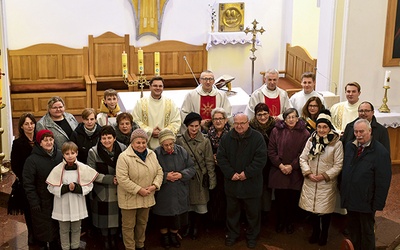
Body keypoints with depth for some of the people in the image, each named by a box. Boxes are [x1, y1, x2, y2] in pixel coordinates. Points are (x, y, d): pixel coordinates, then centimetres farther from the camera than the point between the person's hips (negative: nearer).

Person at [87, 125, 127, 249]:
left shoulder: (122, 149, -7)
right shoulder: (93, 152, -13)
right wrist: (111, 179, -19)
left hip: (118, 191, 1)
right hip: (102, 192, -1)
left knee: (116, 215, 12)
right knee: (104, 217, 11)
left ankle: (114, 237, 36)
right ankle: (105, 238, 36)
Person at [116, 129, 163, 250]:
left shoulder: (152, 154, 3)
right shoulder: (124, 157, -18)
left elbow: (159, 171, 7)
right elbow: (122, 179, -22)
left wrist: (155, 185, -11)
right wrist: (139, 190, -22)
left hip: (147, 198, 6)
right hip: (129, 198, -6)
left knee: (142, 223, 21)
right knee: (129, 225, 7)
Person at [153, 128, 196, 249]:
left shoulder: (182, 151, -3)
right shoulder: (156, 153, -14)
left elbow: (192, 168, 2)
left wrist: (182, 174, -15)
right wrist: (165, 176, -21)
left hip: (180, 193, 3)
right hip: (163, 194, -3)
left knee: (178, 216, 14)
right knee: (164, 216, 12)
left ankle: (174, 235, 37)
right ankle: (164, 236, 36)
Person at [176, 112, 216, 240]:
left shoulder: (205, 141, -5)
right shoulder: (180, 140, -4)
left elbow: (210, 162, -2)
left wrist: (212, 180, -3)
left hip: (200, 178, 0)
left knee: (200, 204, 4)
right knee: (188, 203, 9)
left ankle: (196, 227, 24)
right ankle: (190, 225, 29)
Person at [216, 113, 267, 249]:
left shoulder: (257, 137, -8)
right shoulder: (226, 138, 1)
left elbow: (261, 158, -12)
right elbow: (221, 157, -1)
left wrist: (247, 173, -17)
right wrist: (231, 173, -12)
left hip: (251, 183, -2)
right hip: (232, 182, 2)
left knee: (253, 212, 10)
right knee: (232, 211, 16)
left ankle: (252, 236, 27)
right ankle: (232, 234, 32)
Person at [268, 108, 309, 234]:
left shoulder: (304, 133, -1)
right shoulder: (276, 131, 1)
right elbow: (271, 151, 0)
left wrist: (292, 166, -11)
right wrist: (280, 165, -10)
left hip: (295, 173, 0)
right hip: (278, 171, 1)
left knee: (293, 199, 7)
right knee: (280, 199, 6)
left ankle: (290, 222, 25)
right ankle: (280, 221, 25)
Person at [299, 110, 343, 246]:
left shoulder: (337, 143, -9)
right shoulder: (311, 140, 2)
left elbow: (338, 165, -9)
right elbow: (303, 158, 4)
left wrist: (324, 176, -15)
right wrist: (308, 173, -9)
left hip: (327, 183, -3)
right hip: (310, 182, 3)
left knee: (325, 210, 8)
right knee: (312, 209, 13)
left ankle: (324, 234, 29)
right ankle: (315, 232, 33)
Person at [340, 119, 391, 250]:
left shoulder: (380, 152, -15)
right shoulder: (349, 146, 4)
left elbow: (383, 181, -15)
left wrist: (378, 204, -15)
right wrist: (342, 191, 10)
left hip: (366, 202, -5)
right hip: (350, 199, 6)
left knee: (367, 232, 11)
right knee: (353, 230, 17)